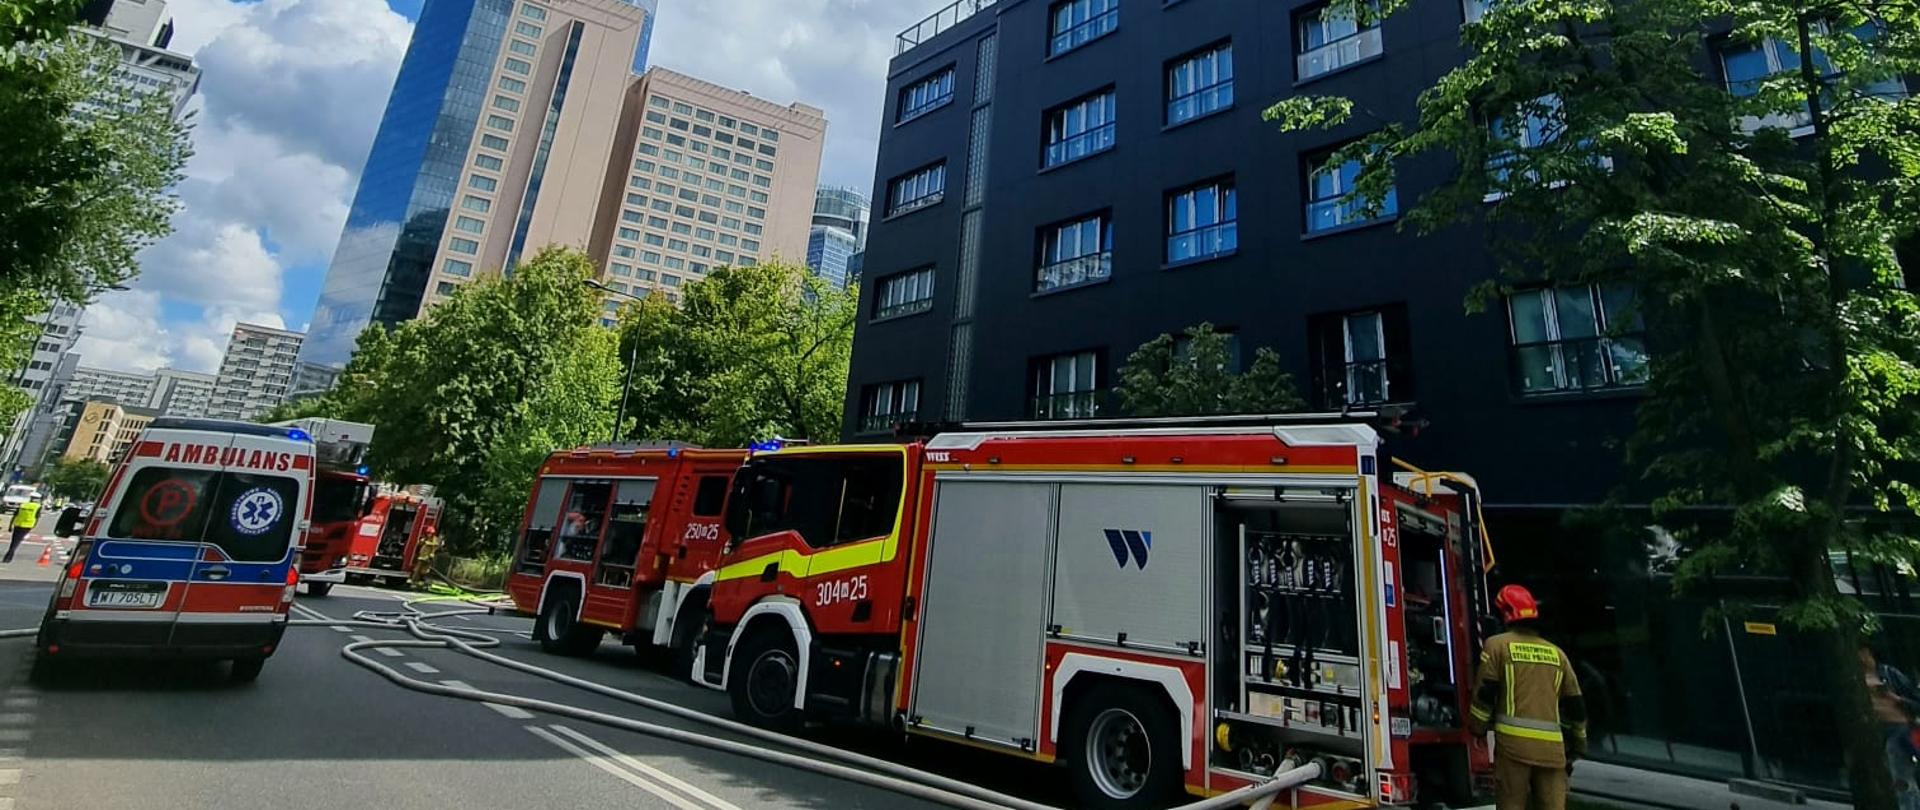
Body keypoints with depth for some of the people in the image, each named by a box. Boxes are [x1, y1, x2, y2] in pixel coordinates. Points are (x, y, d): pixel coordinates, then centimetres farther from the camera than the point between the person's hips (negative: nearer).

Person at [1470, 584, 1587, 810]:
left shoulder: (1498, 645, 1)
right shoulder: (1556, 653, 15)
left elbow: (1484, 694, -3)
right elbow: (1576, 705, 18)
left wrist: (1477, 730, 9)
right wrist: (1576, 748, 27)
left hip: (1513, 742, -4)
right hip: (1552, 747, 4)